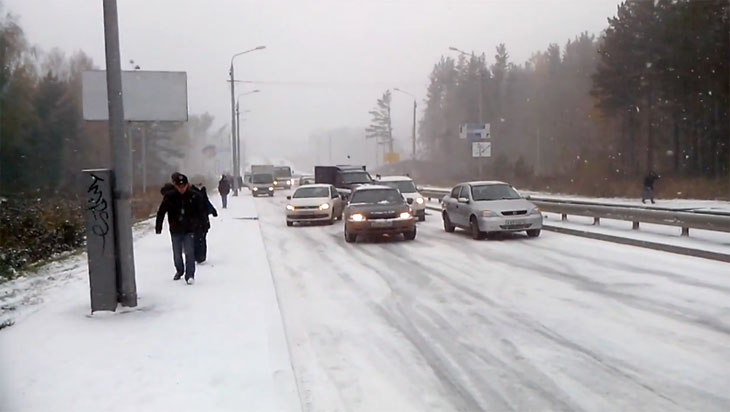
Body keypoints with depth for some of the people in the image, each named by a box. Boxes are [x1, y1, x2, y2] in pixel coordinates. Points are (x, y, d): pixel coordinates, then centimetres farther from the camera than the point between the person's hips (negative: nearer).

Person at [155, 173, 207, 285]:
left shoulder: (195, 196, -9)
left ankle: (190, 275, -4)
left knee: (189, 253, -10)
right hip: (175, 230, 2)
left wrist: (202, 225, -2)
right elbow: (161, 212, -3)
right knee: (177, 254, 15)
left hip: (189, 230, -2)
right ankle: (179, 271, 38)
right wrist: (158, 227, -3)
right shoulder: (169, 196, -8)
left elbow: (202, 212, -1)